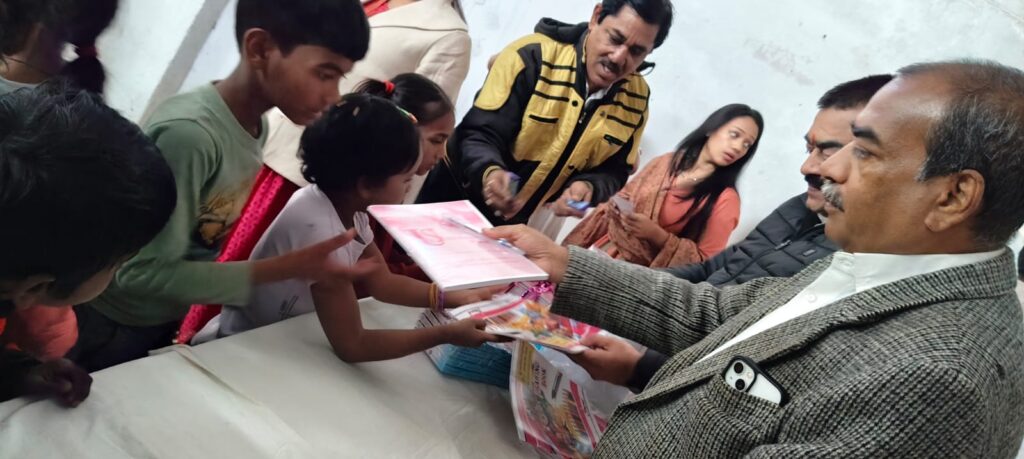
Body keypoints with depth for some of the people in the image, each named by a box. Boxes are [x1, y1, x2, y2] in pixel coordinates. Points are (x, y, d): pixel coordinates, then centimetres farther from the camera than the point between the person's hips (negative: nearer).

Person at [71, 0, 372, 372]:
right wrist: (288, 268, -31)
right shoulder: (187, 133, -31)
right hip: (107, 327, -7)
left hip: (163, 321, 7)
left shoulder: (257, 127, -7)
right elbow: (143, 271, -28)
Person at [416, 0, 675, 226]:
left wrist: (588, 187, -24)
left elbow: (614, 170, -1)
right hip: (460, 196, -3)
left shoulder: (636, 98, -7)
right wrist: (490, 173, -46)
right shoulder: (533, 56, -22)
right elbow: (480, 134, -24)